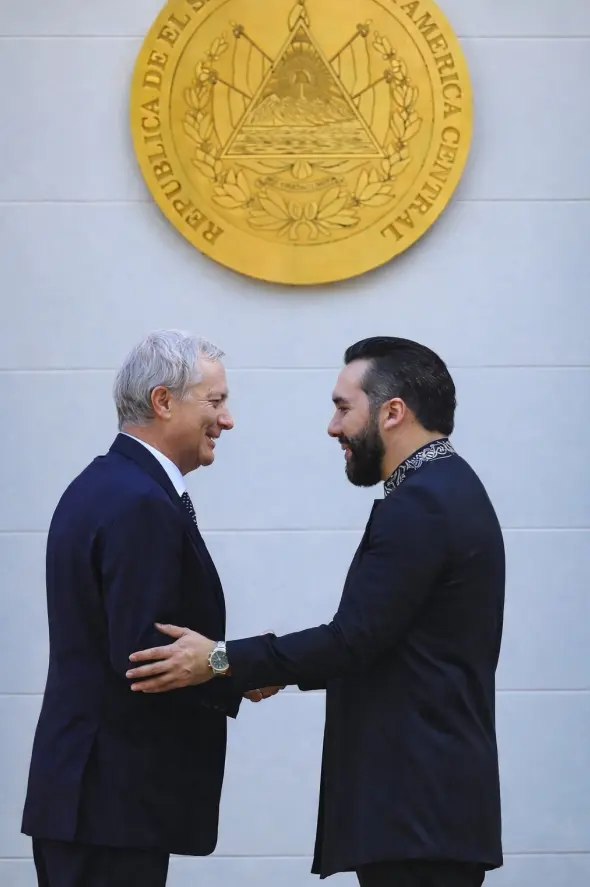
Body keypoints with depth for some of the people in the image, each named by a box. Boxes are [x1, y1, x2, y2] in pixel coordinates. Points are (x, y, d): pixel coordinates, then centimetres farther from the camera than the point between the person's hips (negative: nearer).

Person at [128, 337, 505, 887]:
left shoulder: (420, 504, -16)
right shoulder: (450, 490, 17)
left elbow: (354, 638, -18)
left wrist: (222, 660, -12)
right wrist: (279, 668, 13)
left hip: (417, 807, -10)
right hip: (428, 799, 10)